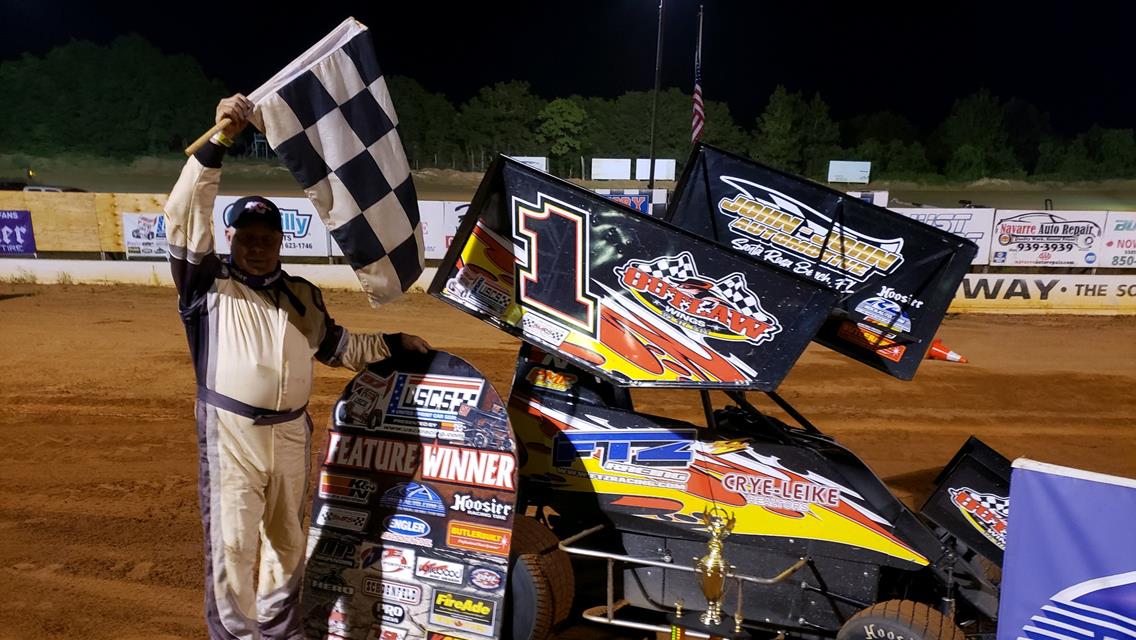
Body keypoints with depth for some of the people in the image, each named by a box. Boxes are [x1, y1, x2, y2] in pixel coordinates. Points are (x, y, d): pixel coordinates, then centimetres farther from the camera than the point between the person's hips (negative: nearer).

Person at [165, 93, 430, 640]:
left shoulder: (302, 295, 13)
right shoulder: (209, 282, -1)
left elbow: (338, 346, 21)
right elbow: (184, 214, -14)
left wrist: (394, 344, 17)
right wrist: (219, 141, -22)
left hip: (291, 431, 5)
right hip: (231, 431, -4)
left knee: (286, 537, 18)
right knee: (232, 542, 0)